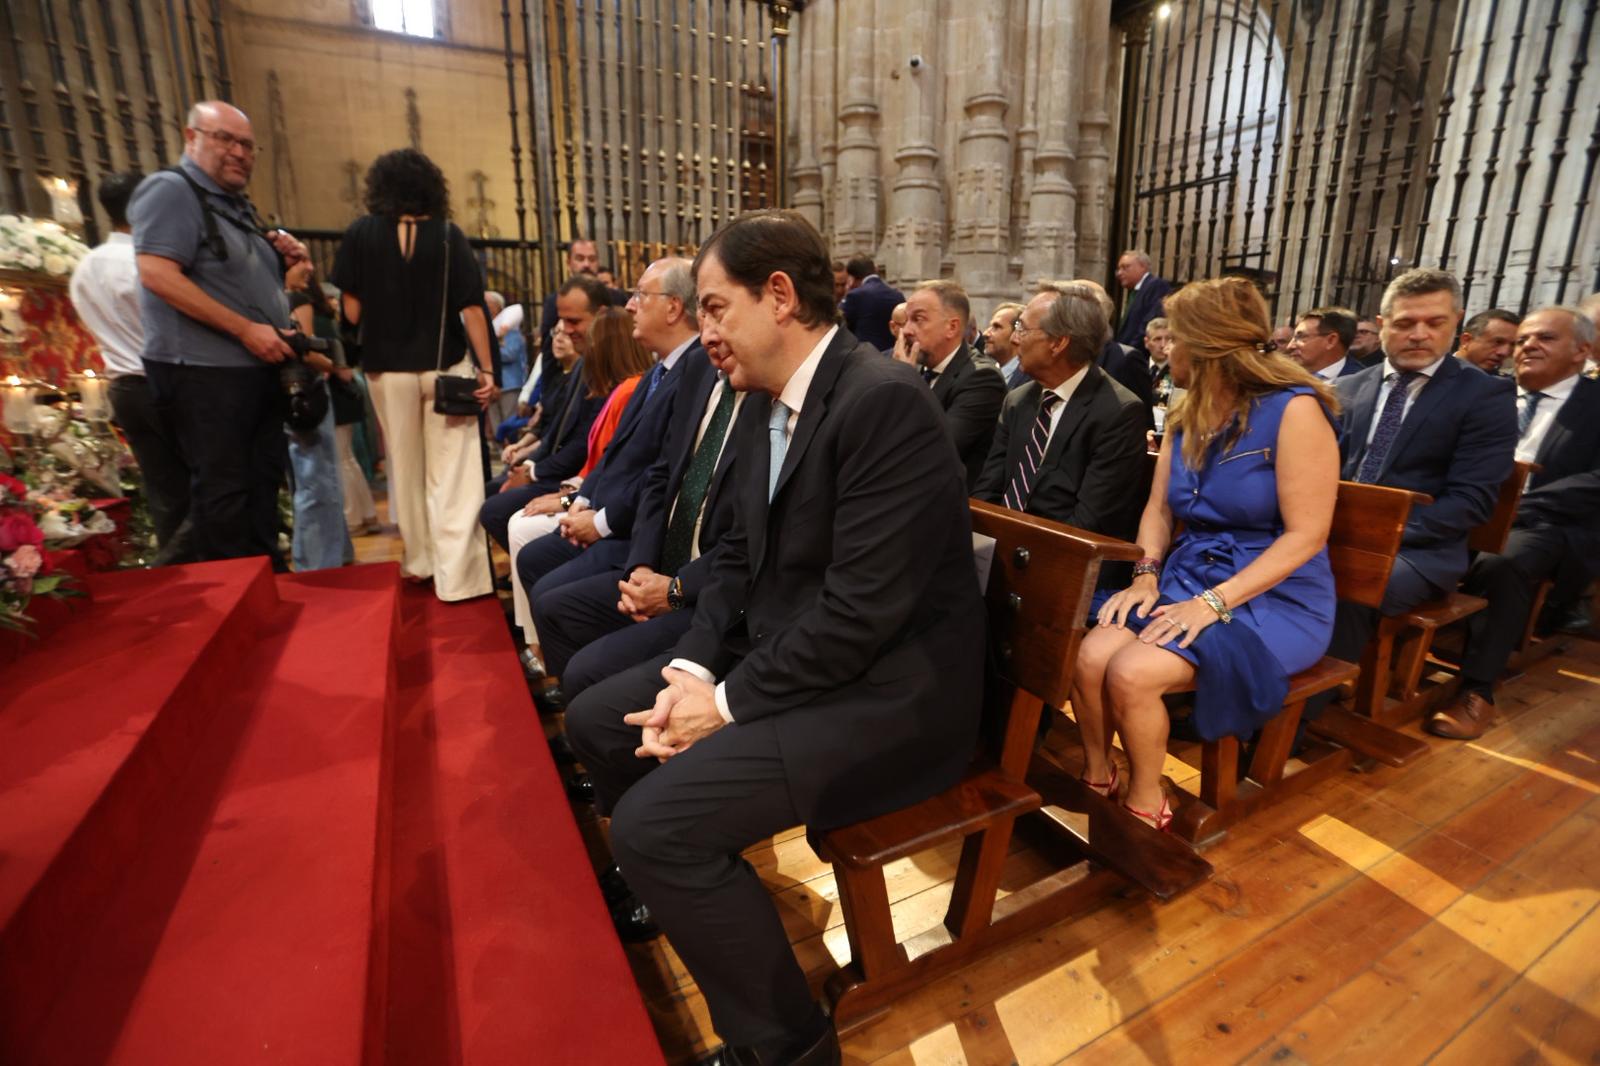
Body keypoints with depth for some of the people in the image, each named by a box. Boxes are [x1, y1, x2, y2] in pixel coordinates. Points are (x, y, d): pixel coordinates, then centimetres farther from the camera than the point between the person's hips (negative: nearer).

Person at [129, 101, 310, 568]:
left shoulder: (238, 204, 19)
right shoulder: (170, 190, -8)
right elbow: (157, 275, -20)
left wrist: (282, 258, 9)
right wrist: (245, 329, -23)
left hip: (257, 369, 9)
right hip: (205, 372, -9)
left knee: (263, 481, 12)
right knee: (222, 490, -4)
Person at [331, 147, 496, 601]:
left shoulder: (361, 233, 0)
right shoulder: (448, 234, -3)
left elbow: (352, 311, -1)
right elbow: (471, 307, -9)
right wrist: (486, 369, -5)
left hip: (388, 368, 2)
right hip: (447, 366, -1)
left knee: (405, 468, 15)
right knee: (453, 474, -1)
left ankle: (419, 560, 26)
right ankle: (456, 574, -5)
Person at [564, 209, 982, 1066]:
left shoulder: (884, 401, -21)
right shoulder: (764, 403, 7)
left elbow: (860, 610, -25)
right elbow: (742, 557, 11)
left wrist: (727, 703, -16)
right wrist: (694, 667, -4)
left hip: (886, 692, -9)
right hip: (779, 654, 9)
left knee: (655, 820, -20)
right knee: (597, 722, 10)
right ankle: (665, 890, 36)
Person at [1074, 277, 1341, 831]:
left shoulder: (1294, 410, -12)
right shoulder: (1186, 418, 10)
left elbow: (1306, 534, -16)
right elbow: (1158, 509, 10)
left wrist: (1214, 603, -24)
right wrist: (1147, 574, -9)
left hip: (1272, 598, -5)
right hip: (1186, 577, 6)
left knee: (1132, 674, -27)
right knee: (1088, 657, -22)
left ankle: (1145, 804, -1)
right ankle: (1096, 780, 1)